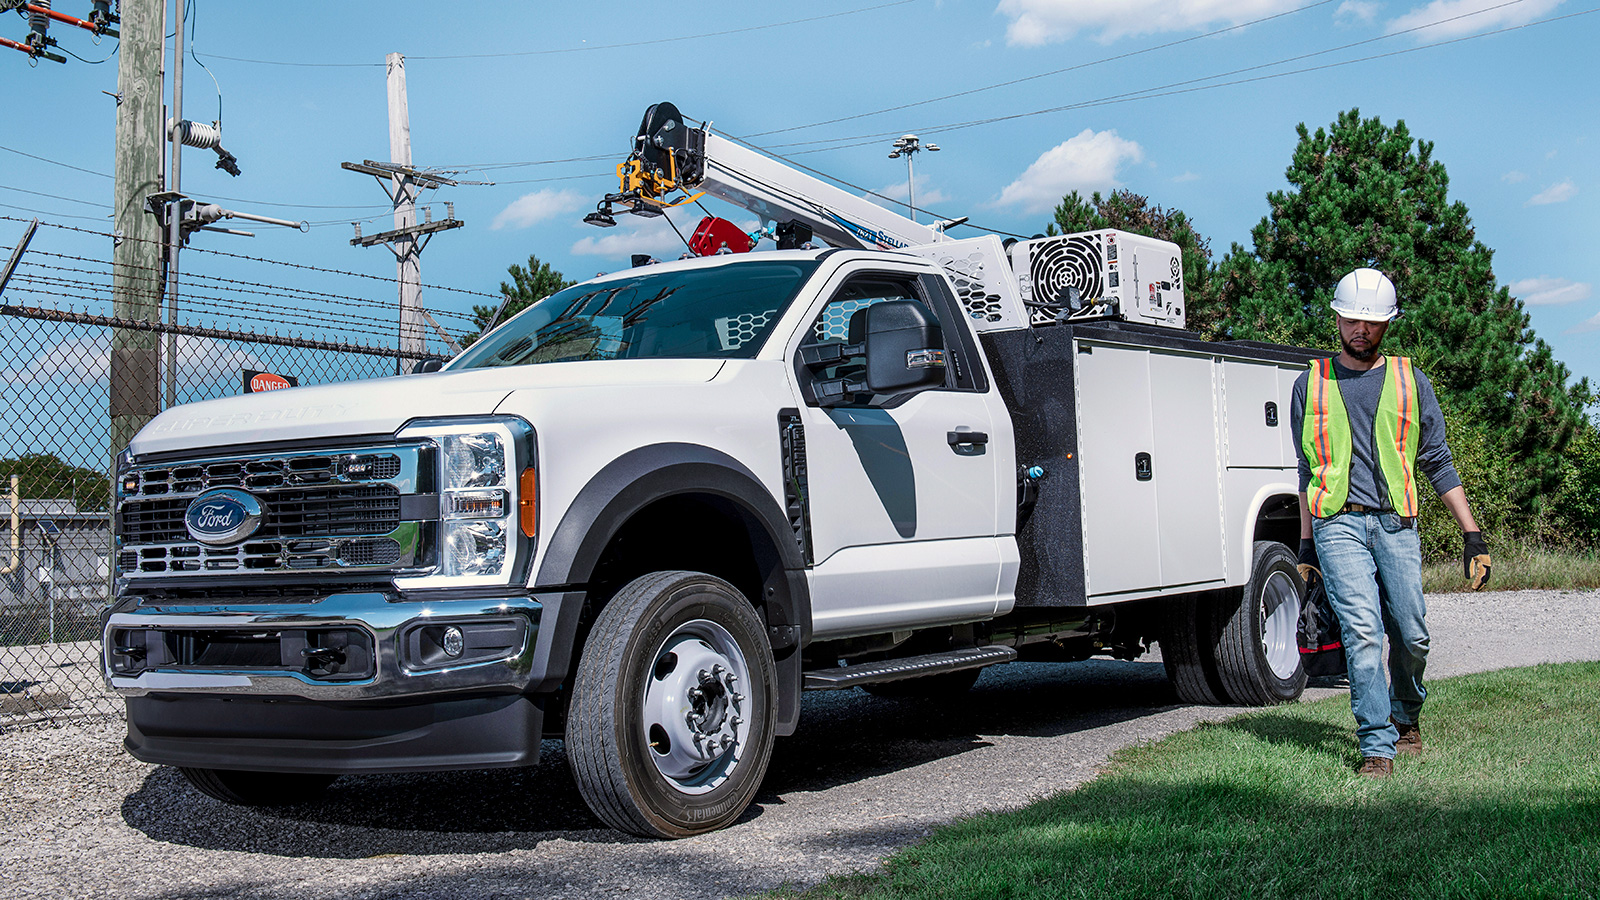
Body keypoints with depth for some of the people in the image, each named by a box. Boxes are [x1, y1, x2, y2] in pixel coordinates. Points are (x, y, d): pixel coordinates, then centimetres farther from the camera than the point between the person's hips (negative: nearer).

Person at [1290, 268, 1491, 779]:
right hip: (1338, 524, -1)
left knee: (1411, 636, 1)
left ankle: (1406, 718, 29)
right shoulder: (1312, 383, 11)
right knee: (1362, 631, -13)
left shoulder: (1410, 381, 12)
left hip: (1397, 524, 1)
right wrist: (1306, 543, 14)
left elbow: (1438, 463, 12)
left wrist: (1471, 534, 6)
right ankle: (1376, 747, -9)